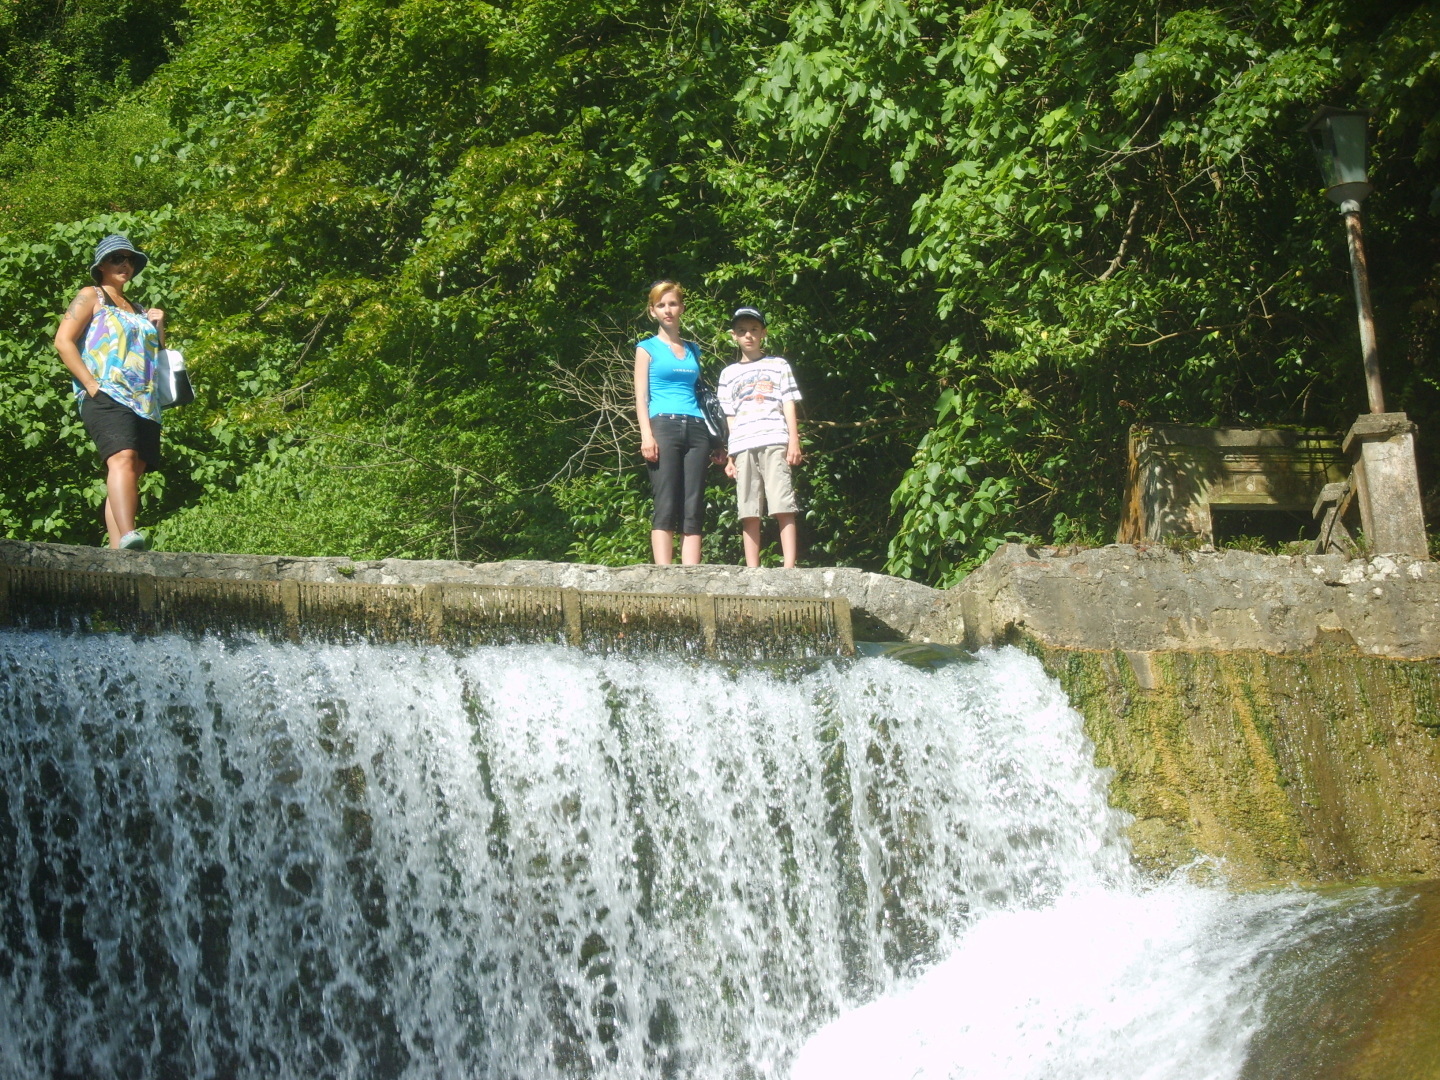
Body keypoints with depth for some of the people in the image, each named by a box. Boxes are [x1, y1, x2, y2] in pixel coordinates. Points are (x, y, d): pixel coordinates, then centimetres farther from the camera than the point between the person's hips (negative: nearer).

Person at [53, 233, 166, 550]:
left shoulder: (138, 310, 28)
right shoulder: (91, 297, 10)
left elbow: (158, 358, 33)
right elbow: (63, 341, -3)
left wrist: (159, 328, 15)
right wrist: (92, 385, -13)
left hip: (145, 403, 7)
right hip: (106, 398, -7)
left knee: (132, 476, -3)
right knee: (122, 459, -28)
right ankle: (127, 536, -46)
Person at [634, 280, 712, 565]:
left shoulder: (693, 349, 21)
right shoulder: (648, 348, 10)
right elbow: (641, 395, 3)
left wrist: (716, 439, 14)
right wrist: (646, 434, -12)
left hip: (696, 429, 4)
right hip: (663, 426, -4)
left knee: (693, 509, -4)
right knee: (666, 507, -12)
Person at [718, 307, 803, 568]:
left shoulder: (778, 365, 16)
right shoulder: (729, 374, 21)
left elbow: (789, 405, 10)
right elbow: (729, 417, 18)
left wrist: (794, 442, -2)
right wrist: (729, 456, 9)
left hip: (775, 442, -2)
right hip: (742, 447, 2)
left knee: (783, 507, -12)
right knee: (748, 512, -3)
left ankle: (789, 568, -17)